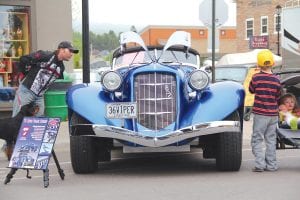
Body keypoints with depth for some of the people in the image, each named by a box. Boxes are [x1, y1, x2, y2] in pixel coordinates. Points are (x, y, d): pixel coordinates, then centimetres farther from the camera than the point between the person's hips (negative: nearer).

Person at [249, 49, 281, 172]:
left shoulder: (256, 77, -9)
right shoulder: (276, 79, -1)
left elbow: (251, 90, 9)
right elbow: (278, 97, 7)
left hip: (260, 113, -3)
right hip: (273, 114, 3)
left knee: (257, 140, 3)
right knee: (271, 140, 12)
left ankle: (260, 164, -6)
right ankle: (271, 165, 14)